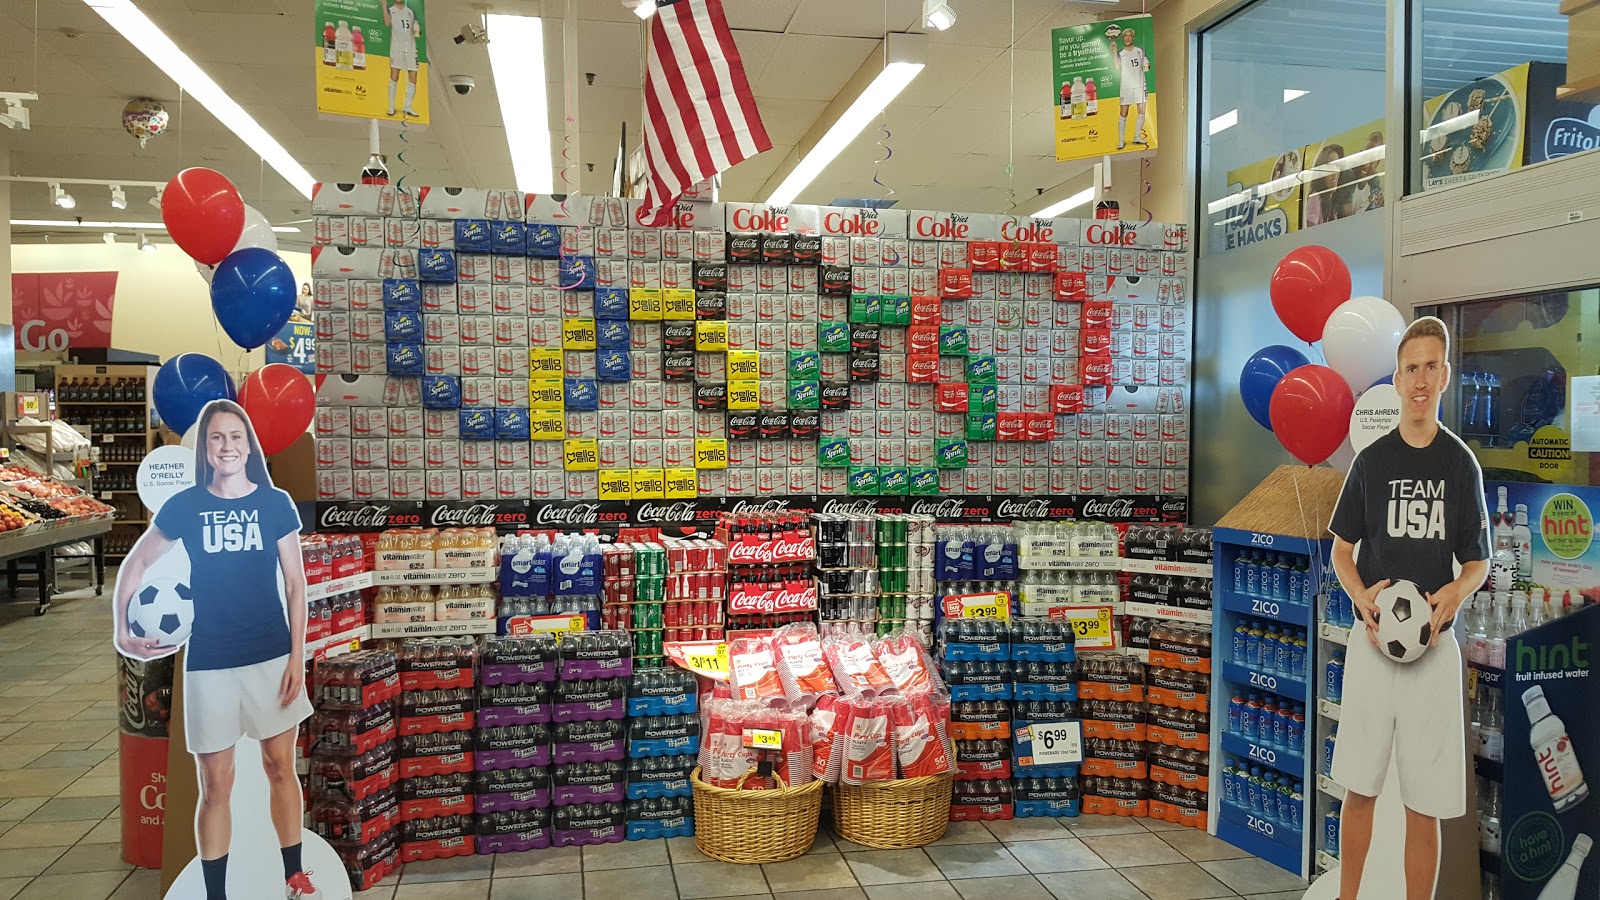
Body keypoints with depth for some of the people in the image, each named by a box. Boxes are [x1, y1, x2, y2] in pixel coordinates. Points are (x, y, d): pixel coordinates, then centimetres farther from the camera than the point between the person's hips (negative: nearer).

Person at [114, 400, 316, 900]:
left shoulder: (275, 503, -2)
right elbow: (135, 565, 11)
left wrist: (297, 656, -3)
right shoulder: (185, 506, -1)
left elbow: (295, 583, 0)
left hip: (271, 656, 0)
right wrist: (122, 630, 1)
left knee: (280, 766, 9)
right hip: (209, 662, 0)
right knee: (215, 783, 6)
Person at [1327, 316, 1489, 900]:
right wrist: (1362, 596, -11)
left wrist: (1454, 593, -13)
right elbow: (1341, 548, 9)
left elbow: (1478, 561, 9)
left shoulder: (1461, 463, 3)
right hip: (1372, 641, 1)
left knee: (1424, 805, 4)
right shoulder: (1371, 460, 4)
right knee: (1359, 787, 7)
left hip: (1435, 646, 0)